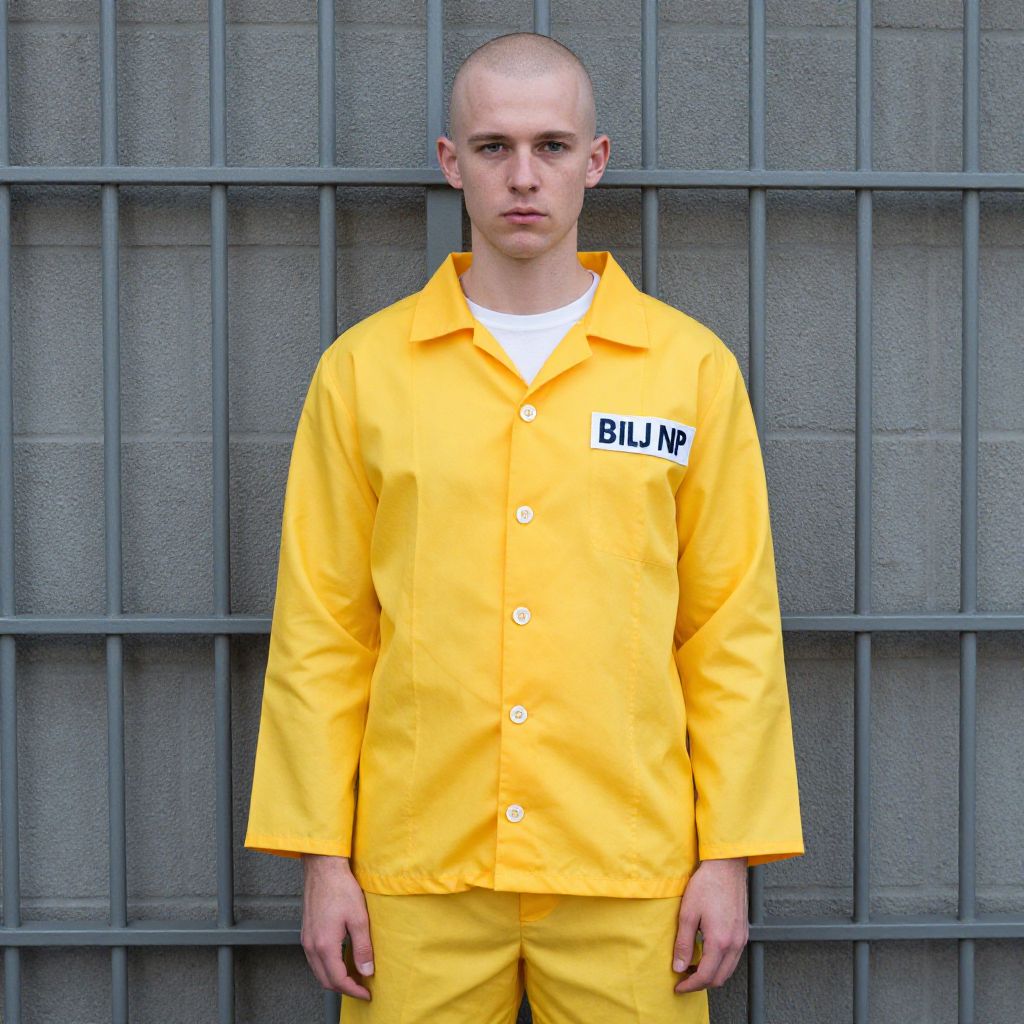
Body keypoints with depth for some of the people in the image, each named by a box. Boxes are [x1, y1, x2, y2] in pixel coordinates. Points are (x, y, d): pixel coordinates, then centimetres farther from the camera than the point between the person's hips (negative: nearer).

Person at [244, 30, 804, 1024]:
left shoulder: (693, 366, 2)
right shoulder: (362, 367, 3)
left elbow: (734, 627, 2)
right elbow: (320, 628, 3)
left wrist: (730, 854, -1)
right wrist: (322, 853, 0)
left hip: (629, 875, 0)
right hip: (420, 871, 1)